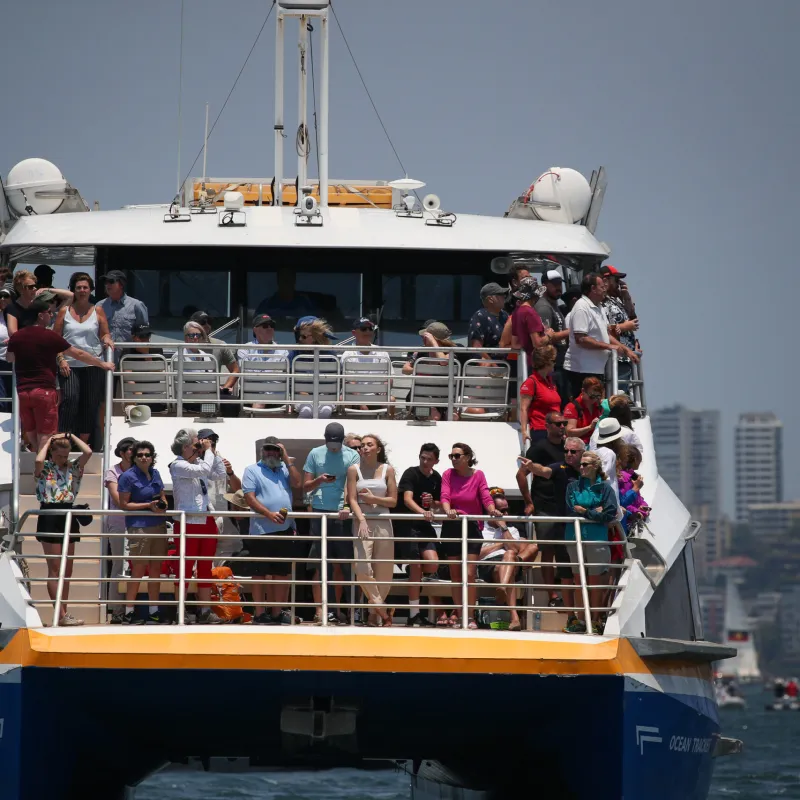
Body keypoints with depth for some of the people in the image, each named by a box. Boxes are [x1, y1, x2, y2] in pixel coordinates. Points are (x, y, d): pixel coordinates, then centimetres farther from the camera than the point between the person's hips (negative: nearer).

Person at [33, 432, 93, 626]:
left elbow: (88, 452, -5)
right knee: (55, 569, -6)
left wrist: (71, 436, 5)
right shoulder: (45, 468, -2)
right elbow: (38, 460, -26)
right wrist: (48, 442, -9)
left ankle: (63, 614, 12)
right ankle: (62, 615, -9)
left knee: (67, 569, 7)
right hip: (49, 517, -6)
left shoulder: (73, 467, 10)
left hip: (68, 516, 6)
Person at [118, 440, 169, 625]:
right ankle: (128, 612, 1)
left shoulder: (155, 474, 11)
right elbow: (124, 504, -10)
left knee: (156, 568, 8)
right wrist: (149, 505, -16)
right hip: (139, 526, -6)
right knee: (138, 569, -6)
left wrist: (163, 504, -1)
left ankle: (153, 612, 15)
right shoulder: (128, 476, -7)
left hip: (158, 525, 6)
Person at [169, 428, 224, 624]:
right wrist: (208, 451, -7)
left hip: (207, 521, 8)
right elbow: (205, 470, -23)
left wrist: (212, 452, 12)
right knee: (185, 568, -3)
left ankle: (205, 611, 12)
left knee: (205, 567, 8)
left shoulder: (197, 462, 13)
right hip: (188, 523, -8)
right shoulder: (178, 466, -10)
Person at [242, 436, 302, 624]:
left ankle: (277, 612, 14)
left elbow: (297, 483, 1)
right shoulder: (252, 470, 5)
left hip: (285, 529, 4)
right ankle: (259, 614, 2)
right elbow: (249, 497, -6)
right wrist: (269, 514, -18)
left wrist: (287, 459, 1)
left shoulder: (285, 469, 18)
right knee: (260, 573, -1)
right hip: (261, 530, -4)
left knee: (282, 573, 7)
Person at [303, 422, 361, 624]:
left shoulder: (352, 456, 5)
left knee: (345, 562, -1)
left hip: (343, 515, -1)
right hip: (320, 513, 1)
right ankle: (321, 609, -2)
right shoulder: (315, 454, 9)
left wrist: (348, 507, -20)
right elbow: (305, 486, 10)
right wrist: (319, 480, -10)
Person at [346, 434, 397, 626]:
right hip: (362, 522, -1)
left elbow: (393, 501, 5)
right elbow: (352, 499, -4)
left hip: (383, 524, 2)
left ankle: (374, 614, 13)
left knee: (383, 572, 1)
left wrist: (373, 499, -10)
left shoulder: (387, 470, 7)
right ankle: (382, 611, -4)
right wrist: (361, 520, -19)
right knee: (362, 568, -16)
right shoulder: (354, 469, 3)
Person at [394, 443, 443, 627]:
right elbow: (407, 499, -25)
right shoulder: (411, 474, -11)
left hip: (424, 525, 5)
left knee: (432, 564, -15)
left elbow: (438, 506, 19)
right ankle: (414, 615, -2)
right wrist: (423, 512, -42)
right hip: (406, 524, -5)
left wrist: (433, 503, -6)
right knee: (415, 567, -7)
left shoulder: (436, 478, 8)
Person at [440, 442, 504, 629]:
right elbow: (445, 496, -12)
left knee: (470, 574, -7)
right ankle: (459, 615, 11)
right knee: (455, 575, 6)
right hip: (451, 528, 2)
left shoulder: (478, 475, -2)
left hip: (472, 528, -2)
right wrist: (448, 510, -33)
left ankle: (470, 617, -4)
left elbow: (486, 497, -12)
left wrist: (492, 509, -34)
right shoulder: (448, 475, 1)